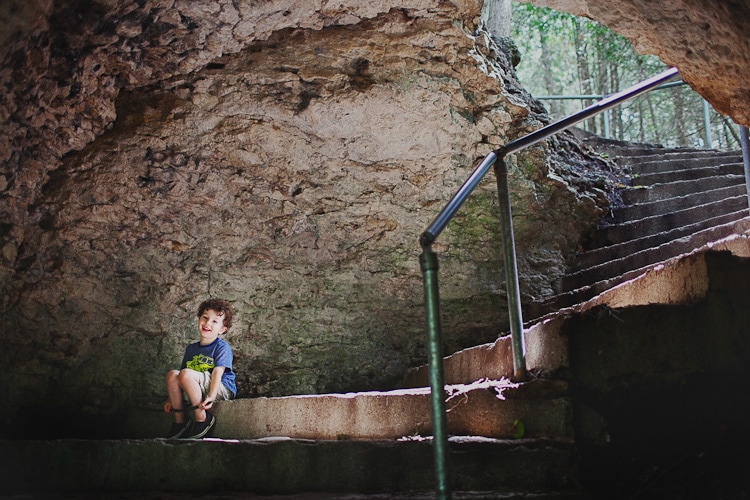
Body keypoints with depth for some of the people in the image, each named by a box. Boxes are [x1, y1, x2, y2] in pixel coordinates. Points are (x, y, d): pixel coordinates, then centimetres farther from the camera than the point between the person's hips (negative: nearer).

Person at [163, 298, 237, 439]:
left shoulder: (222, 347, -3)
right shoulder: (191, 349, 17)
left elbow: (218, 372, -17)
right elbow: (179, 380, 18)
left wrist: (211, 397, -29)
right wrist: (171, 399, 9)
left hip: (222, 389, -7)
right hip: (197, 390, 7)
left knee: (186, 374, -28)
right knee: (172, 374, -14)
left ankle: (202, 418, -20)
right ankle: (180, 420, -7)